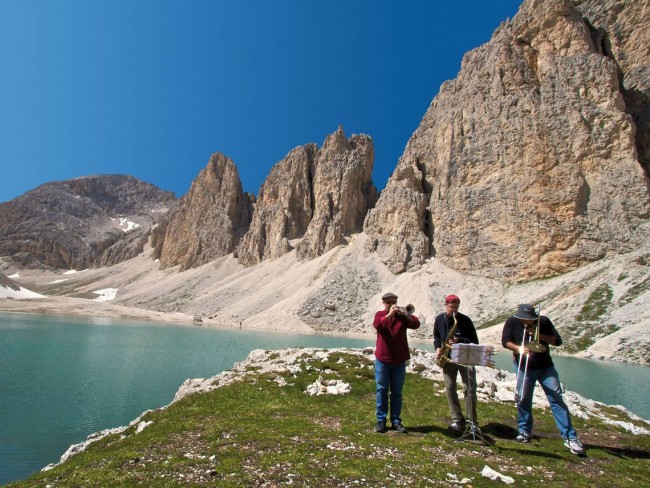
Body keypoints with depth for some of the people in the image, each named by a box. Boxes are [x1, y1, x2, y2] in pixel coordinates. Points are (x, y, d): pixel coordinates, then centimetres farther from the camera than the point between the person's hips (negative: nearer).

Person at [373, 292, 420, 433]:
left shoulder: (402, 316, 4)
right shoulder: (380, 314, 1)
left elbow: (416, 325, -12)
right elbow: (377, 325, -21)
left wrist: (405, 314, -26)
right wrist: (389, 314, -26)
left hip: (399, 360, 2)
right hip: (382, 359, -1)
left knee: (397, 392, 9)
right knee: (382, 390, 5)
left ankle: (396, 420, 17)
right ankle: (381, 420, 13)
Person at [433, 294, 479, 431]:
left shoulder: (465, 320, -9)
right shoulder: (439, 319, 2)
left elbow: (474, 341, -8)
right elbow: (436, 336, 18)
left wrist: (459, 341, -23)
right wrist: (438, 348, 1)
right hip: (448, 358, 3)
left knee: (469, 388, -6)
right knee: (450, 389, 3)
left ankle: (472, 421, 6)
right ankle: (457, 420, 13)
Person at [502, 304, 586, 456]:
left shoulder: (543, 321, -4)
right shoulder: (512, 322, -5)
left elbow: (557, 341, -8)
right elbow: (505, 341, -9)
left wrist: (538, 335, -21)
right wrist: (518, 348, -27)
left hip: (546, 367, 0)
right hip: (524, 368, 0)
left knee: (557, 400, -4)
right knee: (523, 399, 1)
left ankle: (570, 437, 0)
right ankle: (525, 431, 19)